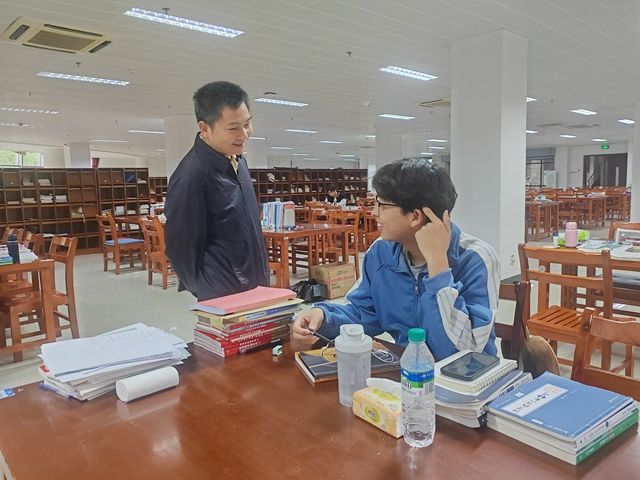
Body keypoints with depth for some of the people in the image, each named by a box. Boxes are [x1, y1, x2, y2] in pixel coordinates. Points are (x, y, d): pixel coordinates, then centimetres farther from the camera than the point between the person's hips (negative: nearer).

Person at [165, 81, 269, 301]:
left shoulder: (238, 161, 5)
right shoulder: (191, 176, -22)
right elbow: (182, 250, -18)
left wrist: (261, 281, 17)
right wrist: (215, 297, -11)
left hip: (256, 289, 8)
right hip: (226, 299, -8)